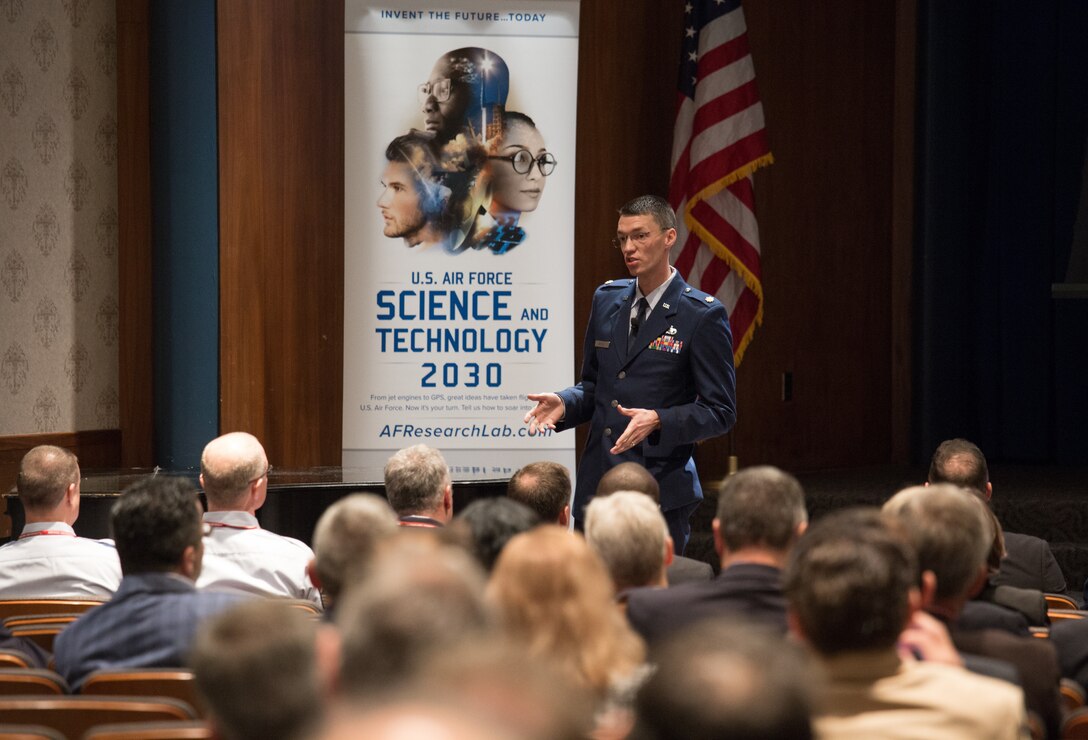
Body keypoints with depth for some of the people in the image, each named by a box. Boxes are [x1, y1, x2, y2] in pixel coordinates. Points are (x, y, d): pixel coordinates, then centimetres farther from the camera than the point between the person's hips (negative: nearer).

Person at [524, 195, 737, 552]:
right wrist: (564, 403, -1)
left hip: (660, 486, -5)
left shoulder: (702, 314, -5)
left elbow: (720, 411, -6)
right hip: (597, 485, 5)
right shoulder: (607, 299, 13)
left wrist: (658, 421, -22)